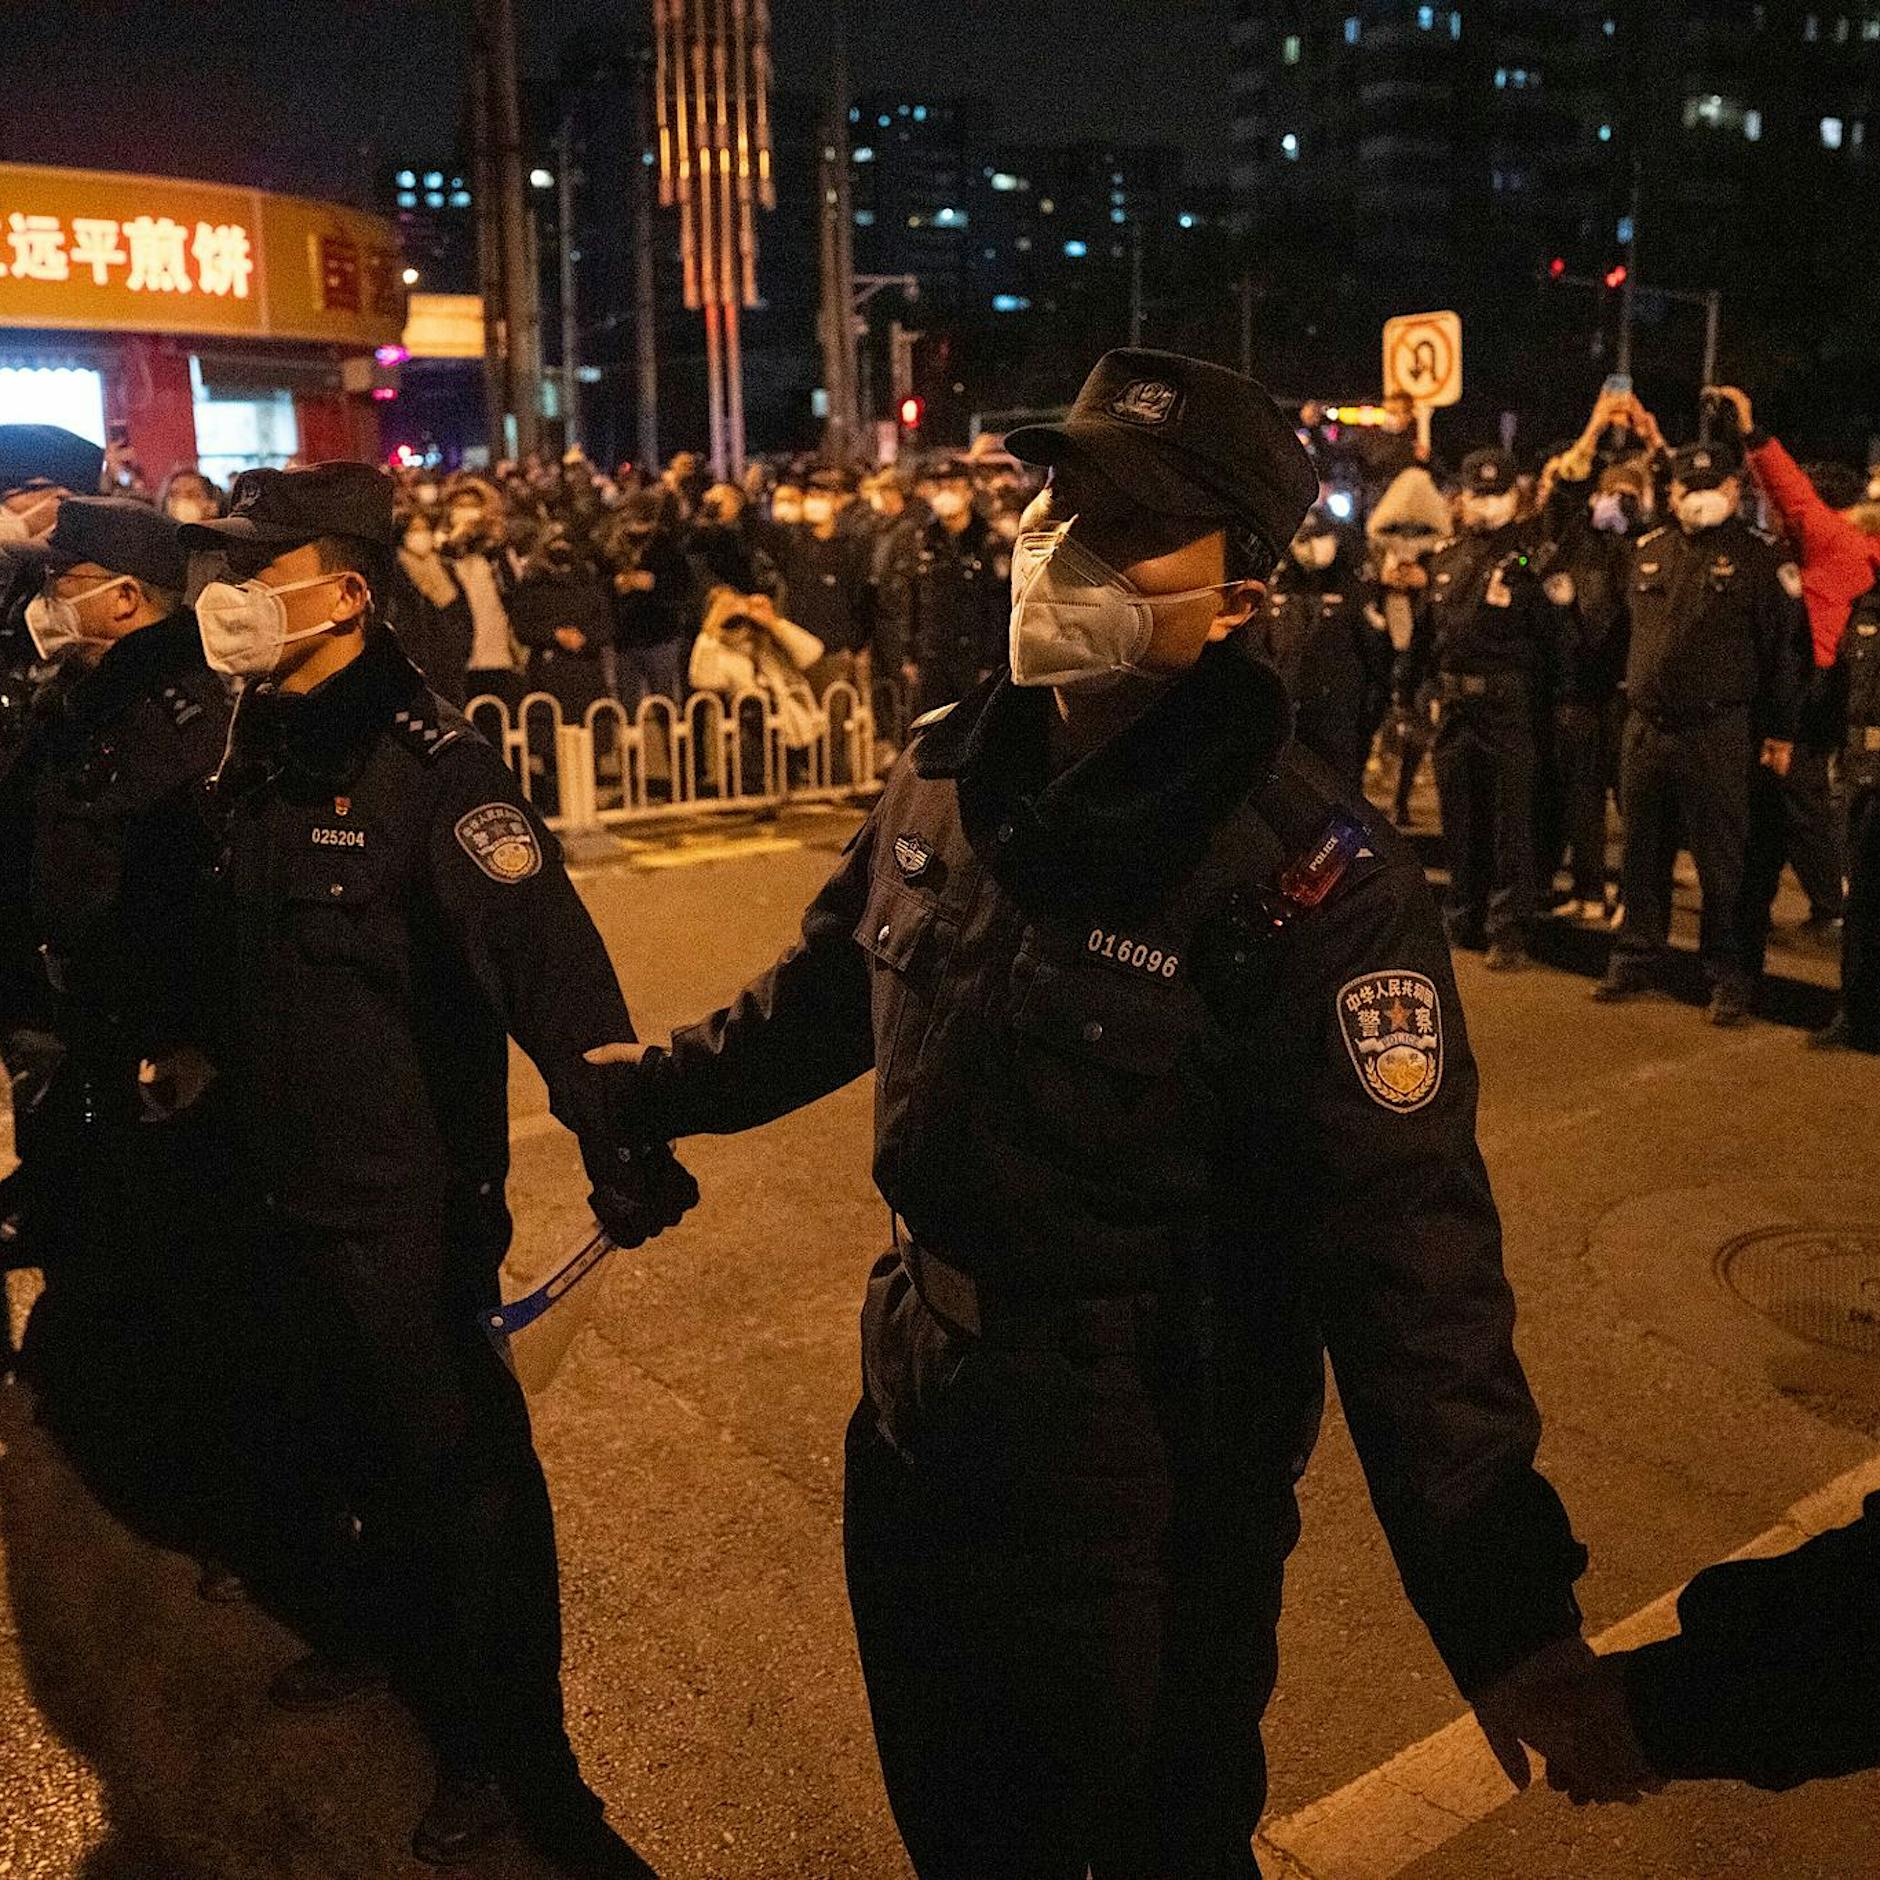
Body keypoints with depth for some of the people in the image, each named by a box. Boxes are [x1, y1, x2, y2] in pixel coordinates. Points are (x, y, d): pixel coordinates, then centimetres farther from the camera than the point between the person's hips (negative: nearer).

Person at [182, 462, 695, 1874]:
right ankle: (379, 1625, 50)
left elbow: (542, 947, -32)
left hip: (407, 1190, -8)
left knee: (459, 1458, 5)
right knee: (339, 1428, 24)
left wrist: (617, 1139, -42)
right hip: (287, 1177, 8)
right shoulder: (258, 751, 5)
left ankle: (510, 1756, 24)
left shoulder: (428, 764, -20)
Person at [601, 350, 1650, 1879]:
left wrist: (1506, 1607, -26)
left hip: (1149, 1509, -6)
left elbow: (1404, 1252, -25)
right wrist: (657, 1088, 23)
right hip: (920, 1440, 6)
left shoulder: (1315, 884, -24)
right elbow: (832, 986, 13)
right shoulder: (949, 776, -4)